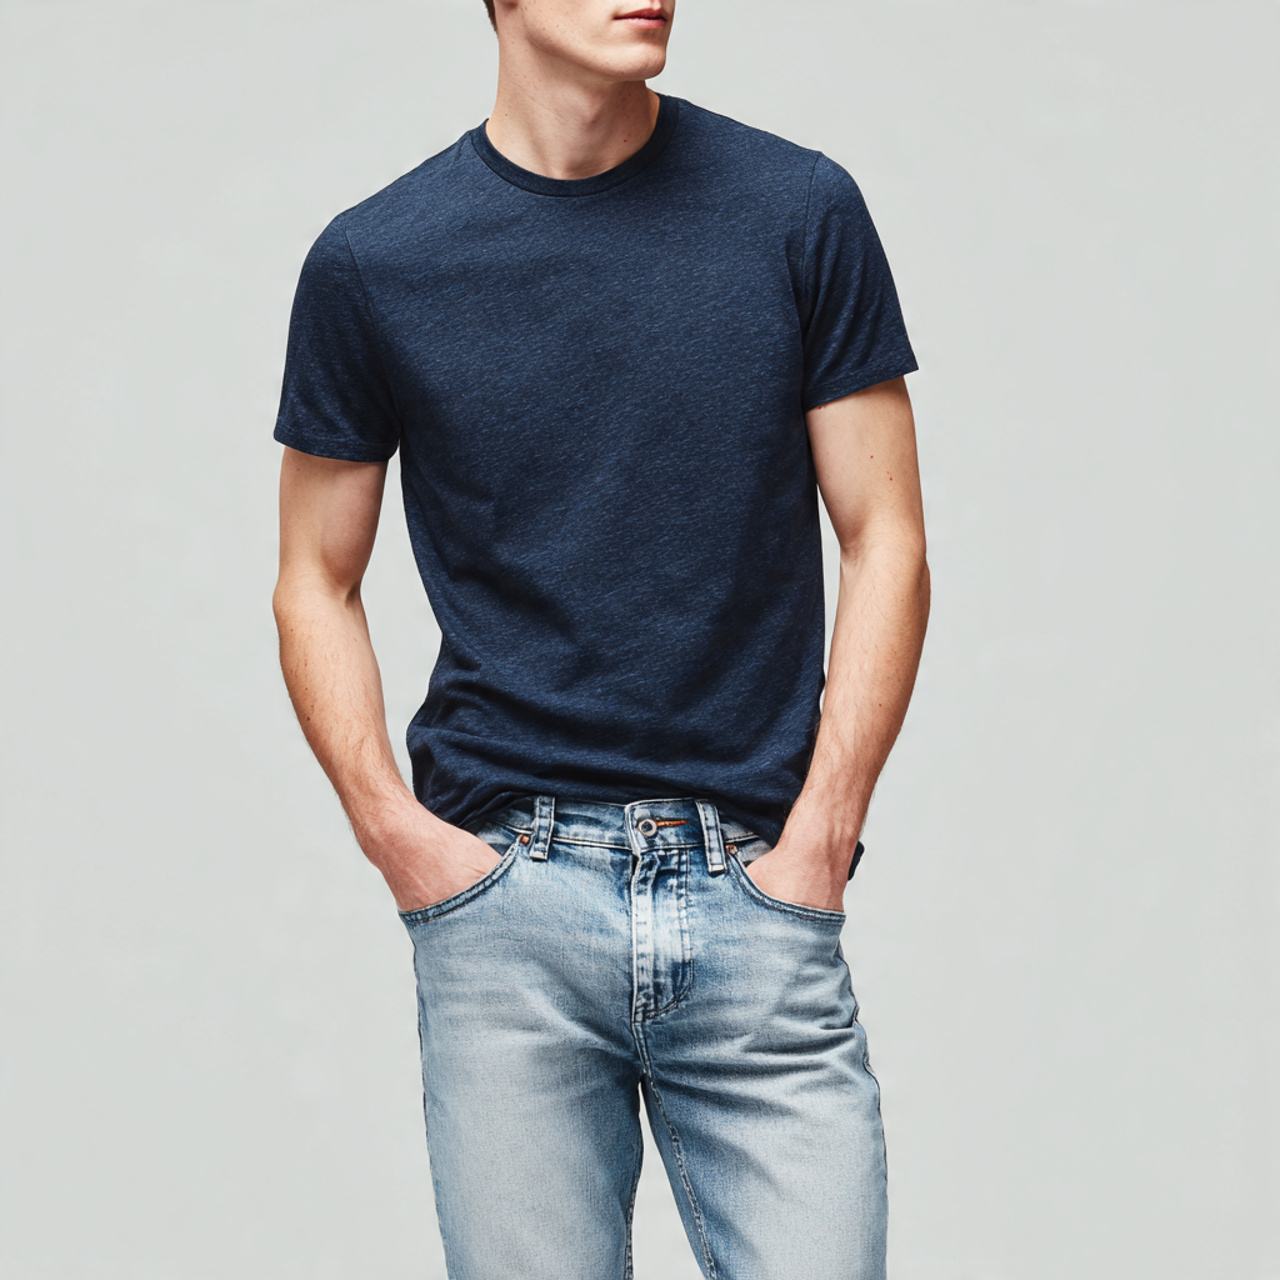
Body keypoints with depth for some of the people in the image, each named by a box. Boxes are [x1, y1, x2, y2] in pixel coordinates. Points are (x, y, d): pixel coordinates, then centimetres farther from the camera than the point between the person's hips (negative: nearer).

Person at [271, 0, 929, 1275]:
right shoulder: (372, 263, 3)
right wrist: (393, 830, -3)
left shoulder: (800, 212, 3)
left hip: (755, 886, 0)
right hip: (506, 894, 0)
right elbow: (318, 584, 11)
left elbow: (884, 546, 5)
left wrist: (818, 838, -3)